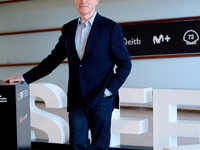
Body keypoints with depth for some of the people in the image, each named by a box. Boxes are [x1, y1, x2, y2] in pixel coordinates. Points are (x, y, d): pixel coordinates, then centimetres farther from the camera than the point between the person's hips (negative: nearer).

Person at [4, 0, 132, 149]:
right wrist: (24, 78, 10)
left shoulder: (110, 27, -3)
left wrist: (110, 90, -12)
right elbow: (53, 59, 15)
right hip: (76, 101, 4)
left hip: (101, 99, -4)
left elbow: (125, 64, -2)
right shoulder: (68, 29, 11)